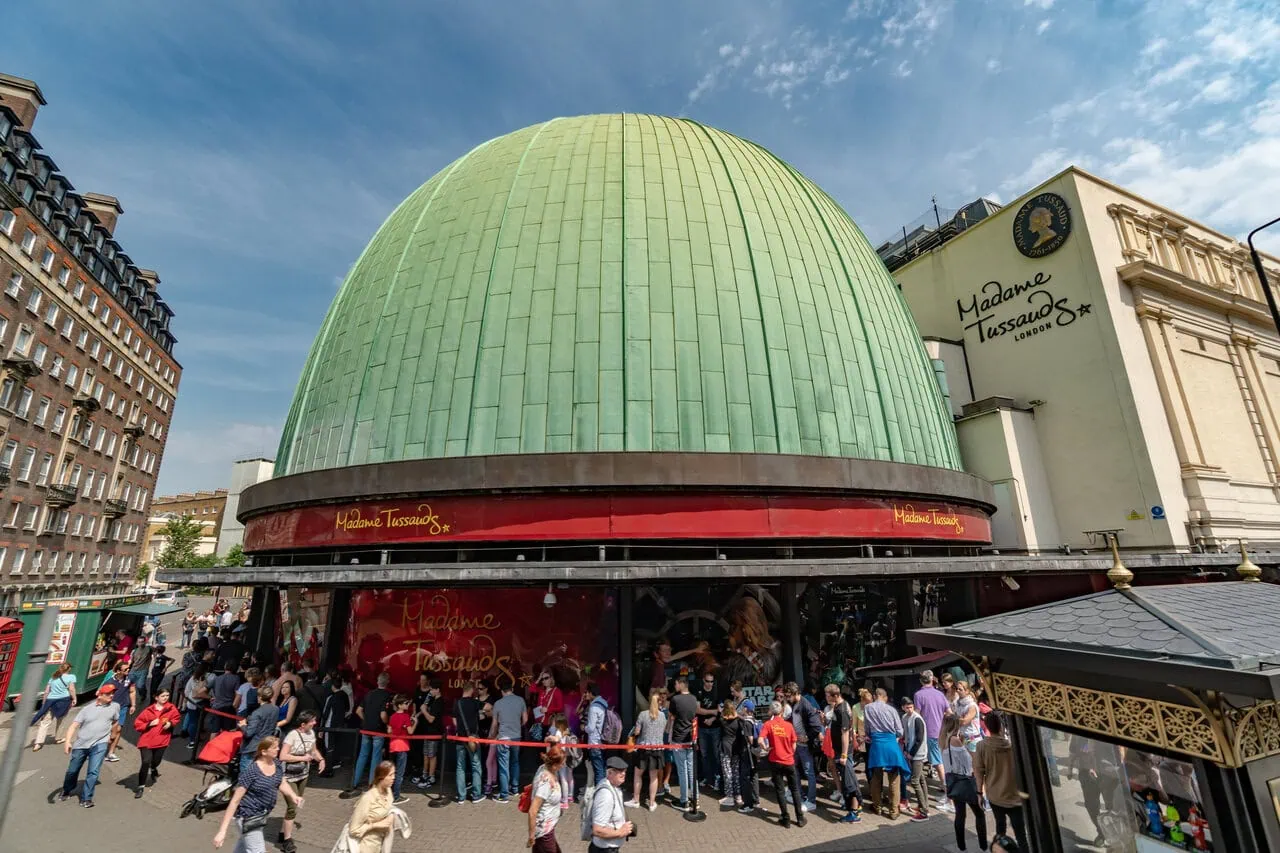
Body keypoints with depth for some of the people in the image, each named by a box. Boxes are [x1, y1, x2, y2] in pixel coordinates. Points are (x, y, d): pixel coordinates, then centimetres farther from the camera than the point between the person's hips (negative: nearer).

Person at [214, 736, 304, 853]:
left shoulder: (277, 764, -6)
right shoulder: (251, 771, -27)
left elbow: (282, 784, 5)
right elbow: (235, 800, -23)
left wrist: (293, 796, -14)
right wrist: (222, 831, -23)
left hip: (262, 815, 7)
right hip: (248, 816, -7)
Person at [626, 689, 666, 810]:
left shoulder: (643, 714, -12)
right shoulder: (663, 715, -2)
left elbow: (636, 732, -8)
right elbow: (664, 731, 11)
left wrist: (633, 729, 13)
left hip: (644, 747, -2)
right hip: (657, 748, 2)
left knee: (637, 774, 16)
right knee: (654, 776, 13)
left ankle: (636, 801, 24)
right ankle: (652, 803, 19)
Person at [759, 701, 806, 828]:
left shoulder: (768, 724, -8)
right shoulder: (789, 725, -4)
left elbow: (760, 740, -21)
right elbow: (794, 746, 2)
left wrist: (767, 748, -4)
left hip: (775, 761, -1)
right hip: (789, 761, 1)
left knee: (780, 790, 10)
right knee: (795, 789, 16)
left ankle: (785, 819, 12)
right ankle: (800, 818, 18)